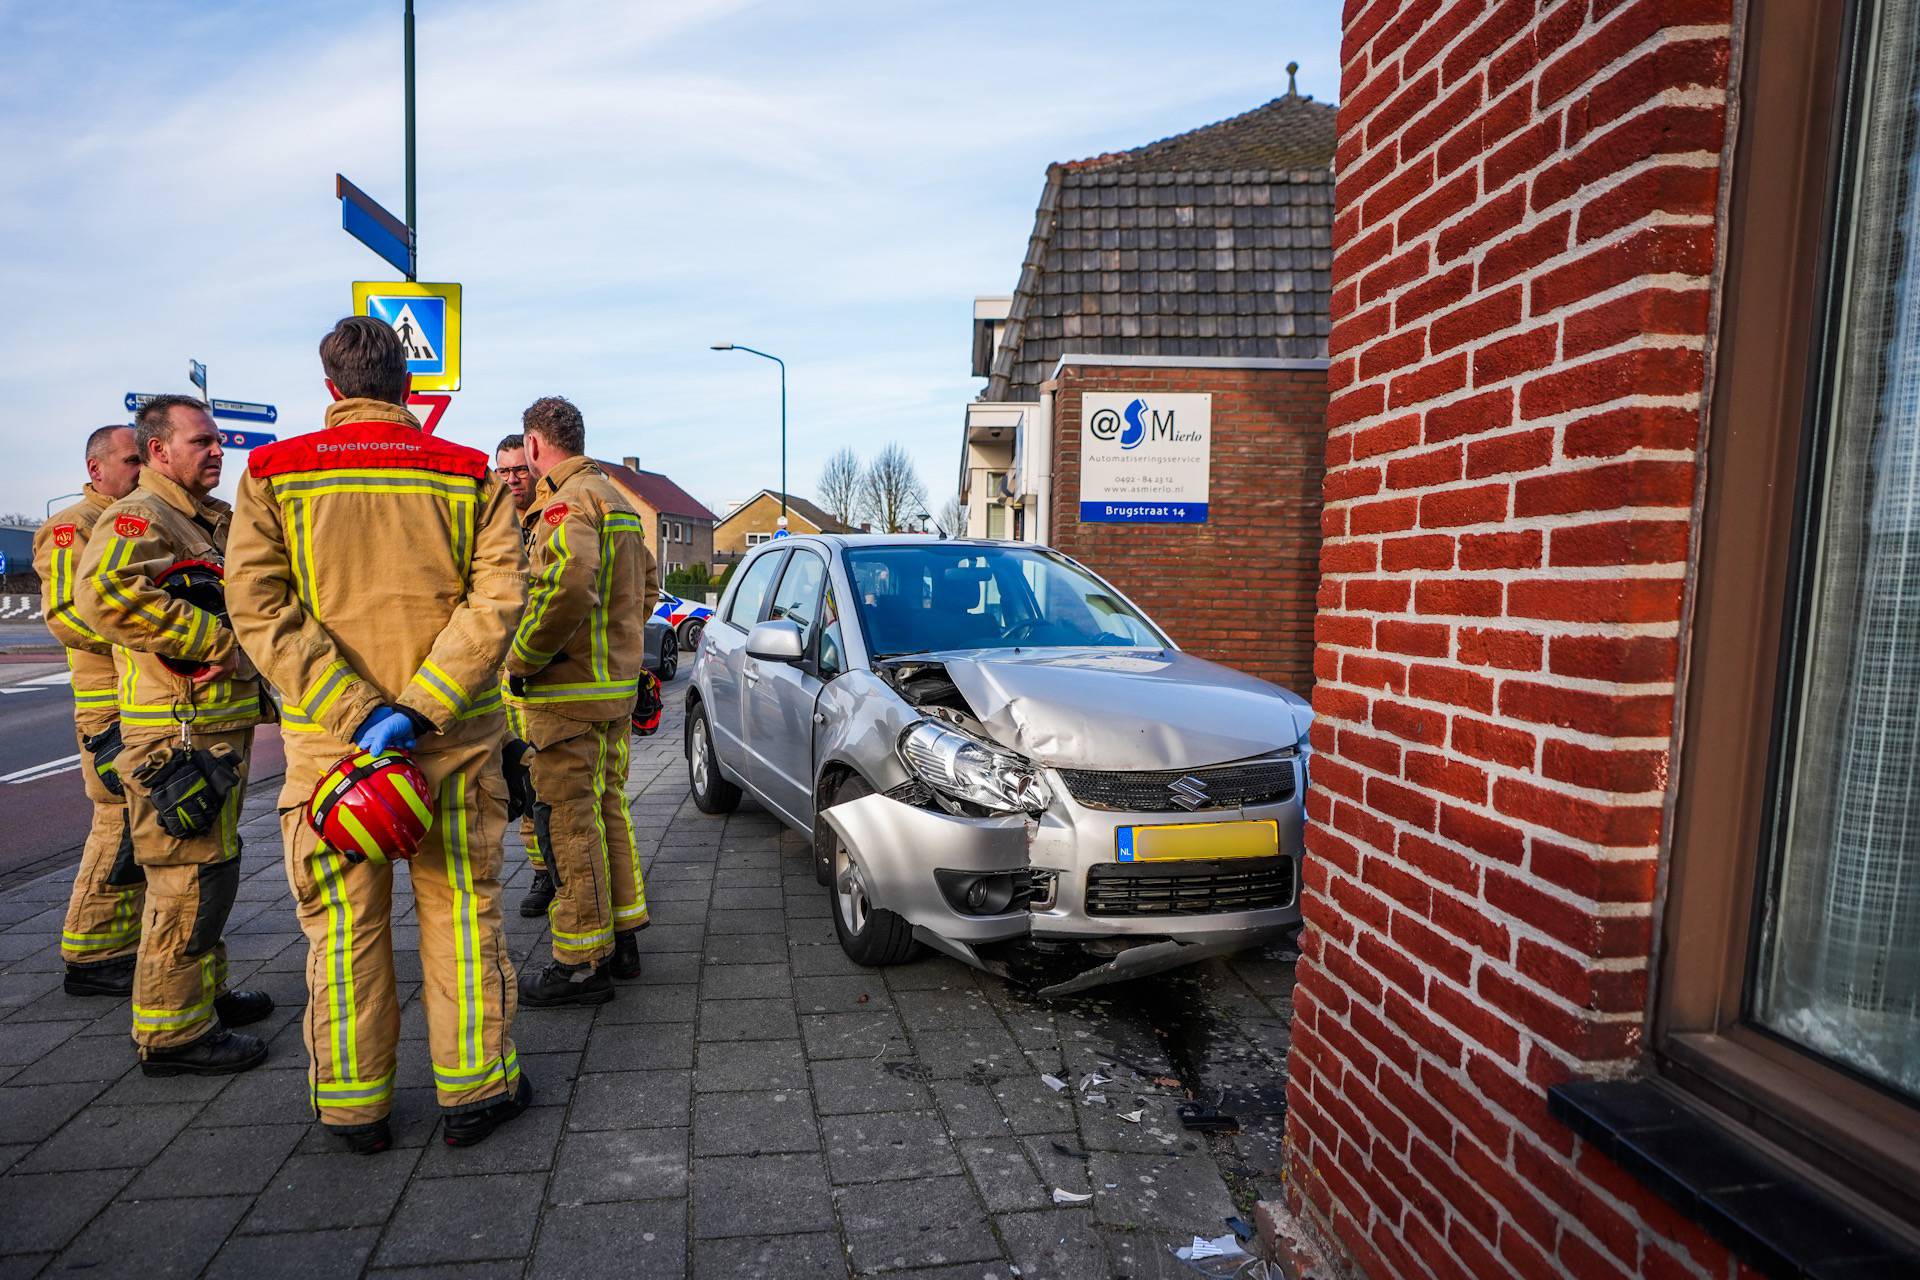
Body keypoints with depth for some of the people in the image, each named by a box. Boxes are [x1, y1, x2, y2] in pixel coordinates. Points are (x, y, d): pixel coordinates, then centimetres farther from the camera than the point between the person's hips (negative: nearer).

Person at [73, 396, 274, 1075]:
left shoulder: (213, 520, 17)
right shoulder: (138, 518, -12)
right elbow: (105, 591, -32)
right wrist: (218, 643, -25)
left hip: (223, 725, 10)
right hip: (180, 732, -10)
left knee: (212, 870, 19)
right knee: (191, 876, -4)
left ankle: (204, 990, 34)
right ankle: (173, 1030, 7)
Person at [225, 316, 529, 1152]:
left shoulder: (275, 474, 0)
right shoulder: (466, 474, 0)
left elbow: (260, 607, -10)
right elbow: (500, 594, -12)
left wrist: (354, 713, -15)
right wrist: (420, 706, -15)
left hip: (327, 738, 1)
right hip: (455, 735, 0)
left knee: (343, 926, 11)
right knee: (460, 910, 10)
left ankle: (354, 1106, 23)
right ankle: (472, 1089, 19)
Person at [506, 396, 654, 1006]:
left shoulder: (567, 500, -14)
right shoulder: (616, 500, 17)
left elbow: (569, 586, -31)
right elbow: (648, 583, 24)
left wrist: (523, 658, -20)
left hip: (570, 691, -10)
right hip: (618, 685, 10)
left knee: (569, 822, -2)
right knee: (607, 809, 17)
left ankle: (582, 963, 7)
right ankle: (621, 938, 28)